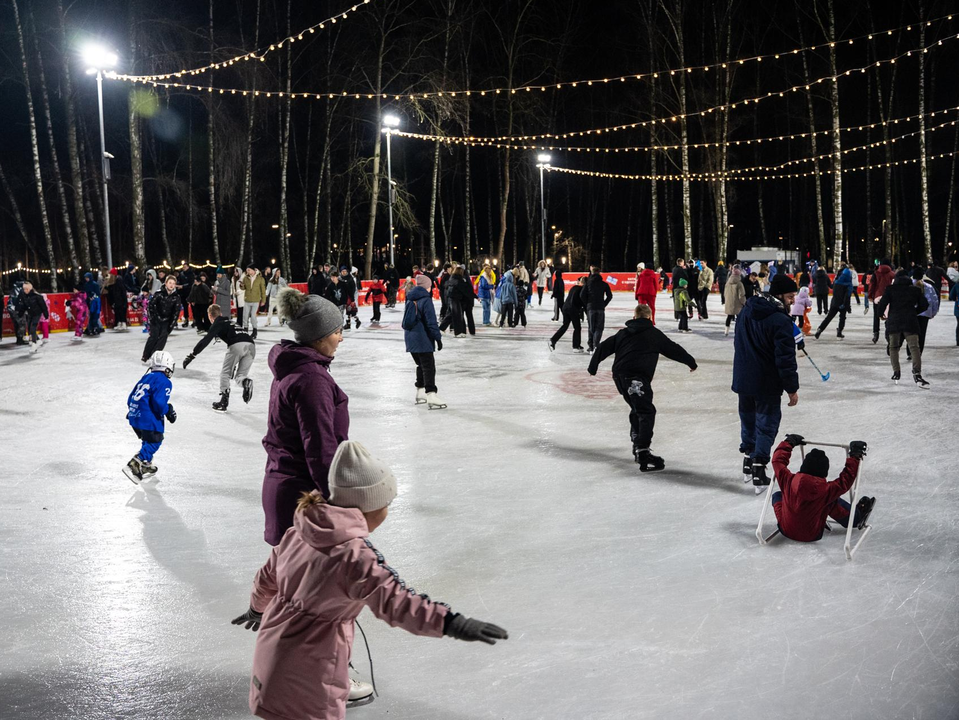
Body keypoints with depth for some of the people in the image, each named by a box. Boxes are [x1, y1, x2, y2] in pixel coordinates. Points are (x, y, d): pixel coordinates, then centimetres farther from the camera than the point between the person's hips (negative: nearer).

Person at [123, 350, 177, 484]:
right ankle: (134, 465, -14)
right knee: (155, 441, 0)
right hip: (147, 419, -9)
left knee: (147, 439, 25)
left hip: (133, 416, 9)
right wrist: (168, 411, -2)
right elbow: (159, 402, -20)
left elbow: (131, 399, 19)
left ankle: (145, 466, 34)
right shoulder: (164, 382, -9)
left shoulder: (146, 377, 16)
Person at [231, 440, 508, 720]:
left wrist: (257, 608, 37)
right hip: (308, 674, -8)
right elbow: (393, 599, -37)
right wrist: (451, 623, -44)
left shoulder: (297, 533, 1)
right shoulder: (354, 554, -26)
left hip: (271, 651, 9)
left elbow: (268, 576, 17)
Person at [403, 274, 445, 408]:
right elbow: (431, 322, -17)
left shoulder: (410, 299, 11)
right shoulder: (426, 300, -14)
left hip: (410, 338, 8)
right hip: (423, 339, -8)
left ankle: (420, 393, 27)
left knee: (421, 365, 21)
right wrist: (438, 338, -12)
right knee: (429, 367, -6)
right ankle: (431, 396, -13)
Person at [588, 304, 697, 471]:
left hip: (619, 375, 7)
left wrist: (593, 366, 32)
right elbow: (673, 349, 16)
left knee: (637, 409, 24)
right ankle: (643, 452, -25)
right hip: (637, 377, -6)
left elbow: (604, 347, 22)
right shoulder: (654, 334, 11)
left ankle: (638, 445, 32)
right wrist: (691, 362, 29)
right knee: (646, 412, -11)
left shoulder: (623, 333, 23)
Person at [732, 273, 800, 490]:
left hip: (743, 379, 7)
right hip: (766, 384, -7)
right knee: (766, 424, 4)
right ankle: (759, 467, 1)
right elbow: (785, 358, -20)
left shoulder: (746, 310, 5)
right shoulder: (781, 320, -20)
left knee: (748, 419, 20)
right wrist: (792, 388, -12)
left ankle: (748, 459, 31)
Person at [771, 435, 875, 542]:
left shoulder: (788, 480, -20)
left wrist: (789, 442, 13)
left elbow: (778, 460, -2)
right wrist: (855, 456, -2)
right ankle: (857, 518, 24)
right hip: (811, 536, -2)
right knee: (832, 501, 4)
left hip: (785, 531, 2)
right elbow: (845, 480, -12)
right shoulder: (825, 490, -26)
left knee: (777, 495, 23)